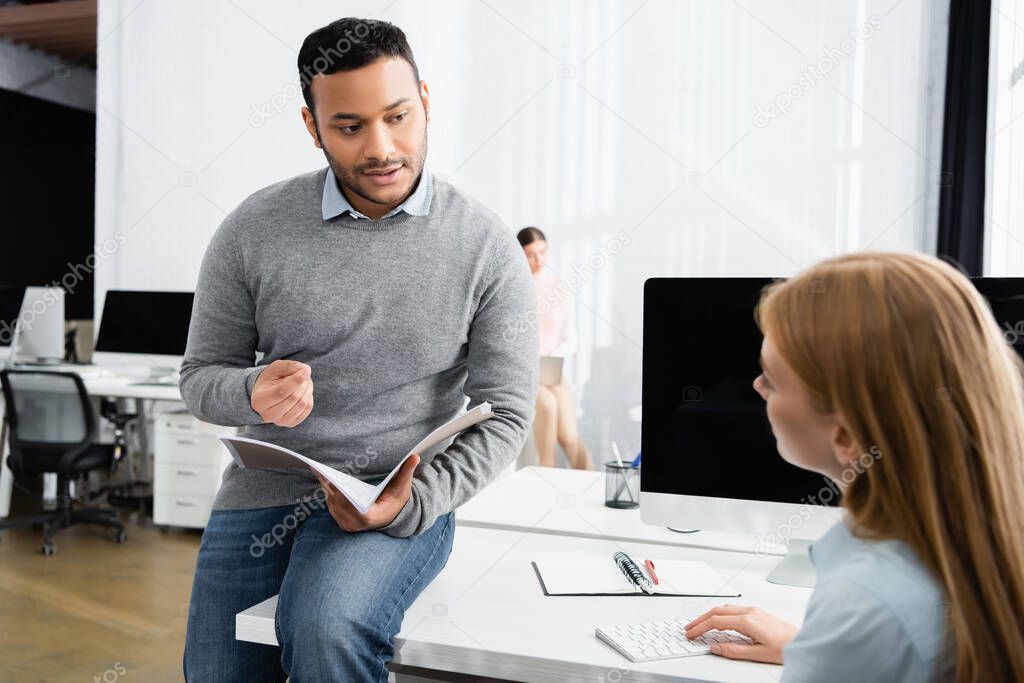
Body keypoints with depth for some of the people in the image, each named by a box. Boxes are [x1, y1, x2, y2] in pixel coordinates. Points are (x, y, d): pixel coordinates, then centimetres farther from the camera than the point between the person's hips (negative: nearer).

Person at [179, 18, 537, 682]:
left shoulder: (487, 247, -7)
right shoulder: (253, 230, -2)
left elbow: (504, 415, -6)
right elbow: (202, 375, 5)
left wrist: (413, 504, -21)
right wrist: (253, 394, -19)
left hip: (403, 499, -3)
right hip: (263, 487, 3)